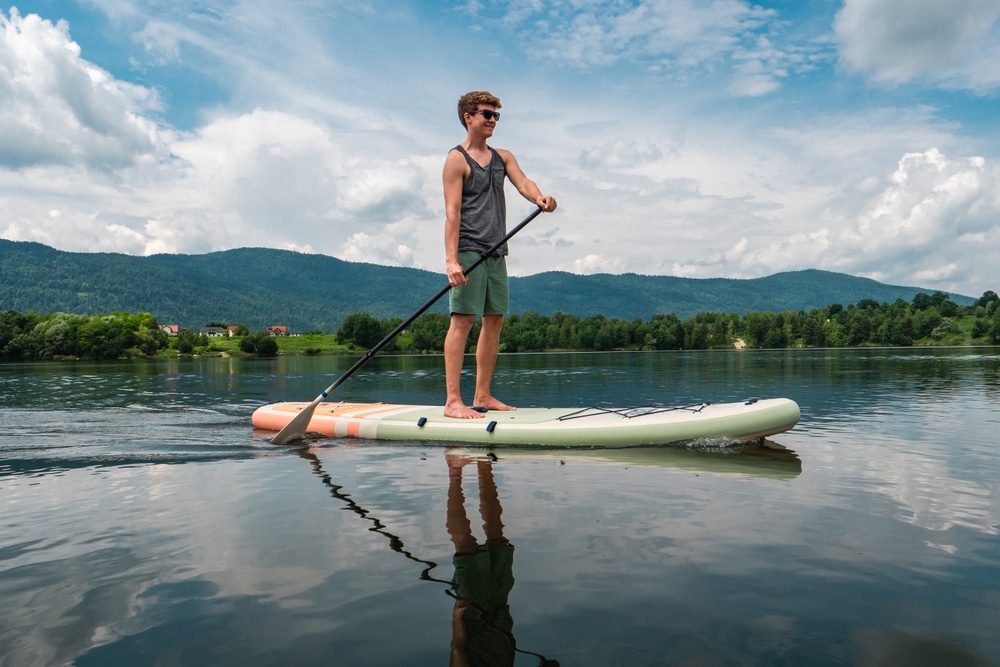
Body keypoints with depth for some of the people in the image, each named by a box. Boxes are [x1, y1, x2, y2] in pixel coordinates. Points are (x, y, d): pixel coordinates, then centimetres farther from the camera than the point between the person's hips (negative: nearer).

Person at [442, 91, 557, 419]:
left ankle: (482, 396, 15)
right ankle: (452, 400, -10)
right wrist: (451, 260, -20)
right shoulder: (457, 159, -2)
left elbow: (522, 182, -2)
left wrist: (540, 198, -25)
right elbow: (452, 213, -10)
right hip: (468, 251, -7)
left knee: (494, 320, 7)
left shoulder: (503, 157, 18)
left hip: (496, 252, 7)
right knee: (463, 319, -11)